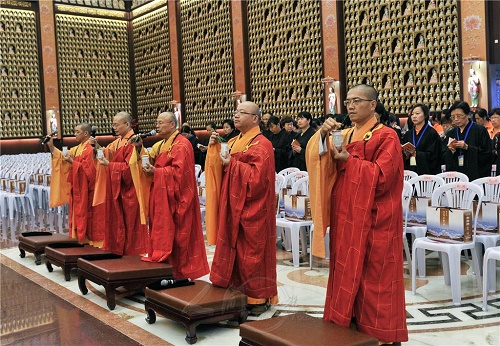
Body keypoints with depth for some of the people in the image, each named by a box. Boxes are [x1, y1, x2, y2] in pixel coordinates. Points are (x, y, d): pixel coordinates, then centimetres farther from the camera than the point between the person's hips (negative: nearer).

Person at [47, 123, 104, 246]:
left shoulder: (90, 149, -13)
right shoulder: (77, 149, 14)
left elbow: (87, 168, -20)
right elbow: (63, 157, 11)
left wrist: (72, 162, -14)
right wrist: (51, 147, 4)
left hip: (86, 190, -9)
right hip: (77, 189, 9)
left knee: (86, 215, -4)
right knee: (79, 214, 11)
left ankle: (90, 241, 2)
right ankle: (81, 238, 17)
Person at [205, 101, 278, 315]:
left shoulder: (261, 144, -11)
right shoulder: (233, 143, 15)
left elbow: (257, 176, -21)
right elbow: (220, 169, 14)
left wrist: (232, 164, -16)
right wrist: (214, 149, 1)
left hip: (251, 209, -8)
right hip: (232, 206, 8)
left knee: (251, 252, -2)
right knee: (234, 250, 11)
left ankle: (258, 297, 9)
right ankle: (238, 291, 21)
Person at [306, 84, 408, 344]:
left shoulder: (386, 137, -6)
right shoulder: (345, 135, 12)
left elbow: (382, 175, -18)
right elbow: (318, 159, 1)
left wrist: (348, 160, -12)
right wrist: (323, 135, -15)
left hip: (372, 221, -6)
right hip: (346, 217, 7)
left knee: (373, 279, -1)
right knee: (346, 273, 10)